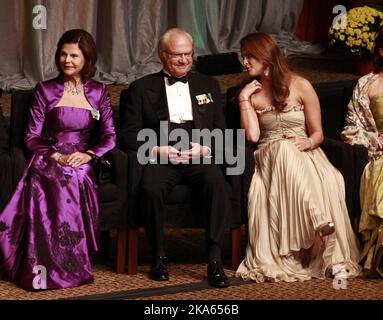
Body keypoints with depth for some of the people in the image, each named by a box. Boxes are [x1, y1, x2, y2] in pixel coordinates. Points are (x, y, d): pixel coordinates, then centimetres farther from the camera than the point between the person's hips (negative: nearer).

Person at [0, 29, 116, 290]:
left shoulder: (98, 92, 15)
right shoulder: (45, 90, 12)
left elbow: (110, 137, 8)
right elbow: (32, 137, 6)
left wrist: (88, 154, -13)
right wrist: (56, 156, -12)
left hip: (83, 163, 1)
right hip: (49, 161, -1)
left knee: (76, 178, -38)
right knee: (62, 180, -38)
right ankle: (44, 263, -37)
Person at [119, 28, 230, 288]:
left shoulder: (208, 85, 21)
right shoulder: (142, 88, 14)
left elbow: (221, 130, 15)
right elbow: (128, 134, 7)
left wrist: (205, 148, -7)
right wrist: (157, 149, -10)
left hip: (200, 157, 1)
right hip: (160, 157, -1)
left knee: (217, 183, -33)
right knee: (151, 188, -35)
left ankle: (215, 259, -30)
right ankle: (159, 255, -15)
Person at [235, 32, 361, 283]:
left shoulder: (301, 86, 5)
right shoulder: (252, 93, 14)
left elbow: (318, 133, 8)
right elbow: (252, 135, -2)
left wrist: (308, 142, -14)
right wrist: (243, 100, -1)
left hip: (303, 155, -1)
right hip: (270, 157, 1)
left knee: (330, 180, -36)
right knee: (284, 149, -38)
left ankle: (333, 256, -36)